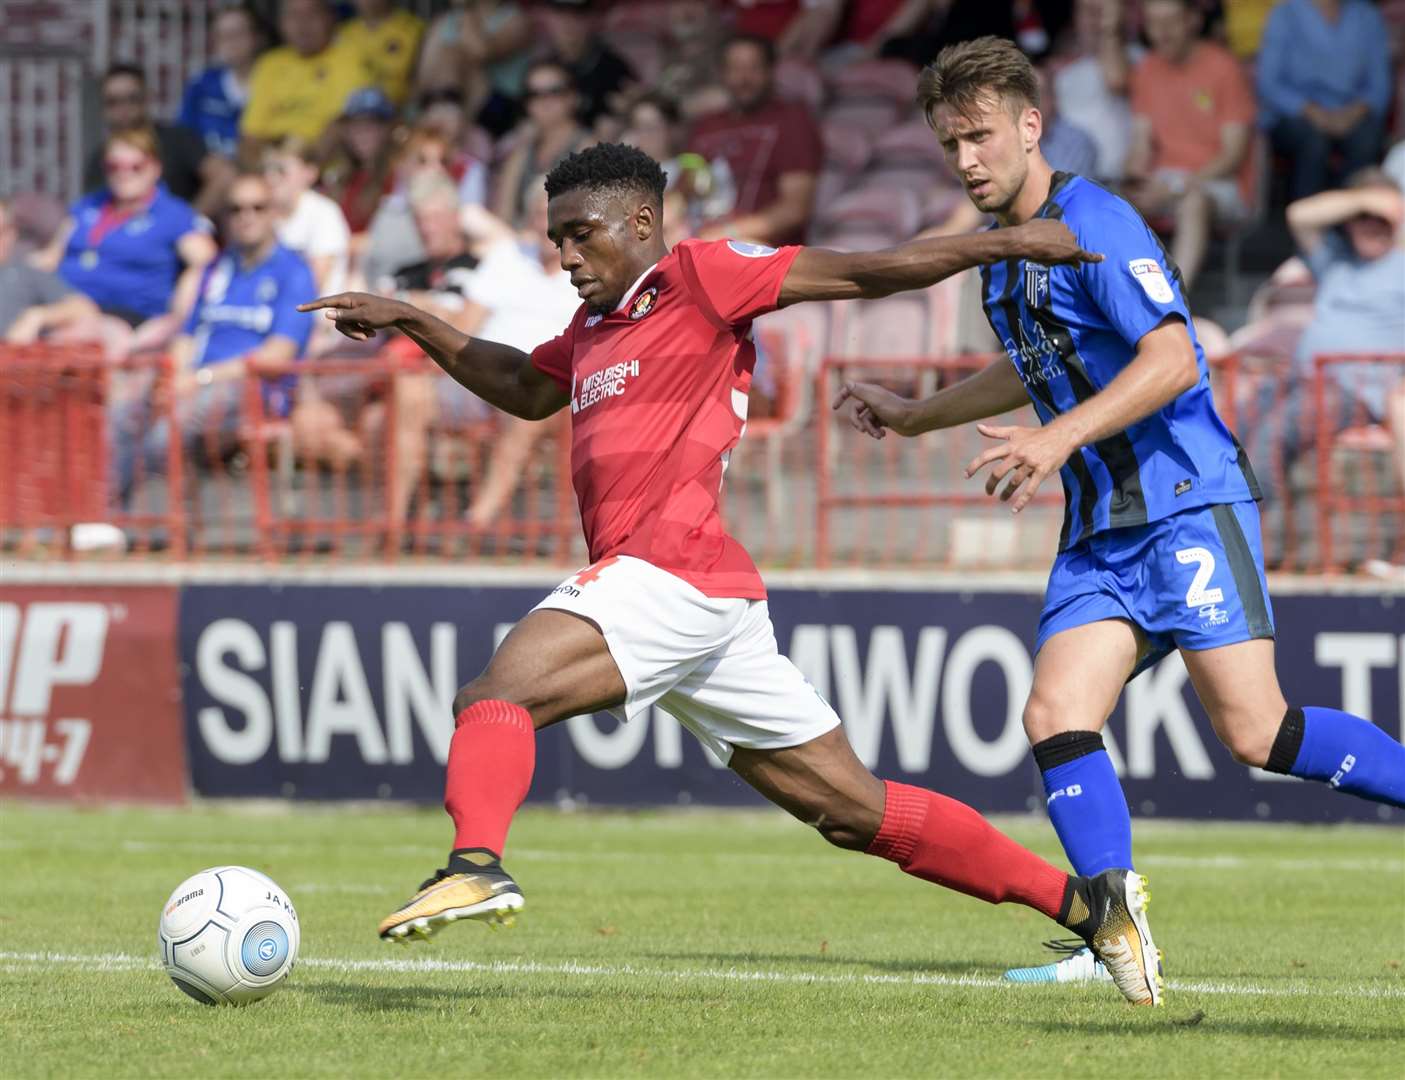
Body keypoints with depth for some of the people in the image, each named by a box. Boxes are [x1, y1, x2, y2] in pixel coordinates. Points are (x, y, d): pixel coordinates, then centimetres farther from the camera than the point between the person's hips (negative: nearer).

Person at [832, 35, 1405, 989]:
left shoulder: (1095, 223, -11)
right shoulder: (1002, 251, 16)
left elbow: (1171, 357, -21)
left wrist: (1061, 438, -28)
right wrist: (915, 416, 35)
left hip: (1188, 502, -8)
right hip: (1102, 531, 8)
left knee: (1255, 730, -16)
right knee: (1056, 716, -9)